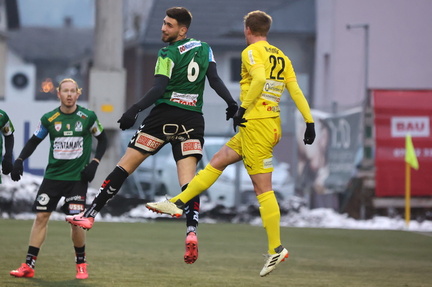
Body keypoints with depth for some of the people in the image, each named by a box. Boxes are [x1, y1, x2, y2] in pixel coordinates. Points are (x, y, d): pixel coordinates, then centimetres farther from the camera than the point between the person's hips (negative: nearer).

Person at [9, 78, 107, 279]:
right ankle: (29, 266, 2)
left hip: (78, 177, -2)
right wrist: (19, 160, -4)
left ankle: (81, 264, 14)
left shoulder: (88, 117, -4)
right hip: (53, 175, 2)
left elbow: (102, 140, 8)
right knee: (41, 216, -3)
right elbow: (34, 141, 10)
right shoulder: (49, 118, -1)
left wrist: (94, 163, -4)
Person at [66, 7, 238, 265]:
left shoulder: (168, 54, -4)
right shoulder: (205, 49, 12)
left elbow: (159, 89, -13)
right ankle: (191, 231, -23)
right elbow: (215, 80, 5)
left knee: (125, 166, 1)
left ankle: (90, 214, 4)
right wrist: (232, 103, 9)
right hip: (193, 121, 5)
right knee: (189, 180, -2)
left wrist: (135, 110, -17)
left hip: (165, 115, -5)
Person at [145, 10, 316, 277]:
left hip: (256, 125, -9)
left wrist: (243, 108, -19)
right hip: (272, 124, 9)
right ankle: (178, 203, 20)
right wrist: (310, 122, 10)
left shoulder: (251, 52, -7)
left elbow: (260, 78, -27)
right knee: (218, 161, 17)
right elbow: (296, 91, 10)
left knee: (263, 188, -7)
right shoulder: (281, 56, 15)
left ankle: (276, 249, -8)